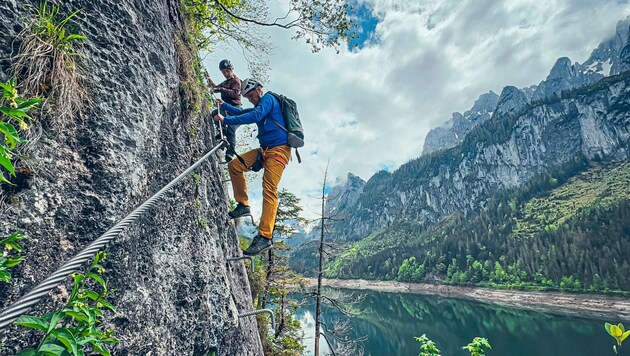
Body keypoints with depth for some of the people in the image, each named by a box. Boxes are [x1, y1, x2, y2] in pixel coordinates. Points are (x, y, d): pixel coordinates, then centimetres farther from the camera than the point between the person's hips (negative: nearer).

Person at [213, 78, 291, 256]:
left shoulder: (268, 99, -3)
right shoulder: (261, 104, 26)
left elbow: (254, 116, -21)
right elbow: (242, 112, 41)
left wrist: (226, 120, -20)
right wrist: (224, 105, 34)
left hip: (278, 150, -10)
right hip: (265, 149, 10)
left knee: (269, 191, -20)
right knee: (234, 165, 4)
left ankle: (265, 237, -23)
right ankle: (243, 205, 11)